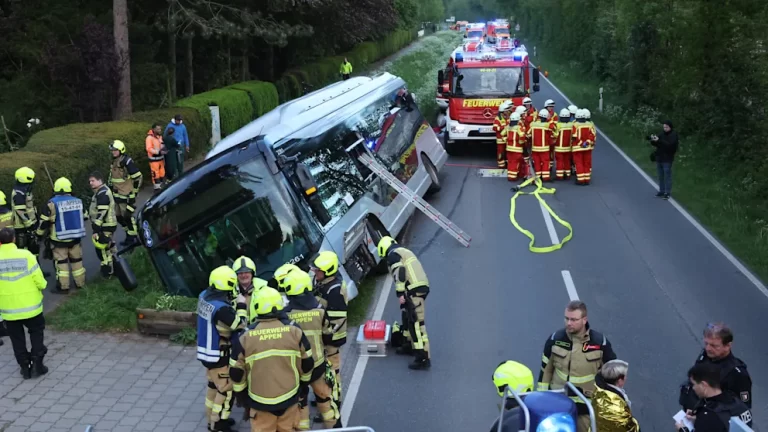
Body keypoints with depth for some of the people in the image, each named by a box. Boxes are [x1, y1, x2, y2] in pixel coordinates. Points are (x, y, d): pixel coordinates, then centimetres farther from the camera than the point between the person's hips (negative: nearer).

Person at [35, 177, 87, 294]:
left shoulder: (52, 204, -14)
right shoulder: (78, 201, 0)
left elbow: (44, 222, -9)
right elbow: (83, 218, 13)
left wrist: (40, 234, 7)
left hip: (59, 239, -4)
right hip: (75, 237, 4)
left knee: (61, 261, 4)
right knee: (77, 260, 16)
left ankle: (63, 287, 6)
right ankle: (80, 283, 24)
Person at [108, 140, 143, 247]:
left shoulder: (127, 162, -16)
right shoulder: (114, 162, 11)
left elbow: (138, 177, -15)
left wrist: (134, 192, -9)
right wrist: (110, 189, 22)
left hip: (126, 195, -9)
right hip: (117, 195, 9)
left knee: (127, 216, -3)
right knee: (119, 217, 12)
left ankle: (133, 237, 10)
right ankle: (129, 234, 27)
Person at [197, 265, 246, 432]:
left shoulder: (204, 296, -5)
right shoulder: (221, 308, -30)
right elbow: (241, 326, -22)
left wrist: (233, 302, -4)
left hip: (205, 351, 9)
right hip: (218, 355, -9)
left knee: (214, 386, 23)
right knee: (226, 390, 6)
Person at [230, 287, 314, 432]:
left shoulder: (245, 337, -13)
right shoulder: (294, 331, -9)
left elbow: (236, 371, -4)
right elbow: (307, 363, 1)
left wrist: (241, 392, 13)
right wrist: (304, 383, 19)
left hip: (260, 401, -1)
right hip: (289, 397, 1)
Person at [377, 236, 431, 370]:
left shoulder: (393, 254, 0)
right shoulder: (405, 251, 29)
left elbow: (399, 273, -16)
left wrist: (400, 293, -16)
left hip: (414, 291, -10)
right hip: (422, 287, 10)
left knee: (416, 323, -11)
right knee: (407, 317, 26)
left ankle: (423, 358, -14)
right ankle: (410, 345, 39)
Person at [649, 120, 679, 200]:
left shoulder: (673, 135, -9)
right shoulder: (662, 134, 8)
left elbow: (669, 145, -24)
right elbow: (655, 144, 11)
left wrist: (659, 141, -31)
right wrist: (653, 140, -11)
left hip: (667, 159, -6)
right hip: (659, 158, 6)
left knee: (667, 176, -3)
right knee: (661, 176, 12)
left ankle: (667, 193, 2)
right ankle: (661, 191, 20)